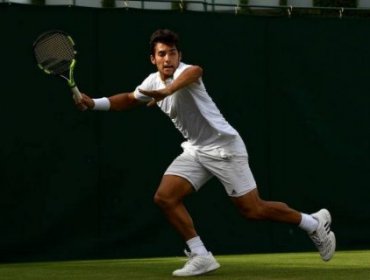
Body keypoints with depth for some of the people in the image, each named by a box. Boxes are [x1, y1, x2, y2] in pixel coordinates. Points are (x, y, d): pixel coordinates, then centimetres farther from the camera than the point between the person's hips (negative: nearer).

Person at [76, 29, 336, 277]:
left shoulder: (184, 72, -21)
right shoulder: (153, 81, 5)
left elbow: (196, 71, -49)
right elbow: (129, 99, 25)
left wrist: (167, 91, -66)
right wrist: (94, 103, 12)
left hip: (224, 147, -8)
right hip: (195, 150, 8)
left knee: (252, 209, -7)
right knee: (165, 197, -9)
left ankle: (315, 223, 15)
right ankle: (201, 257, -3)